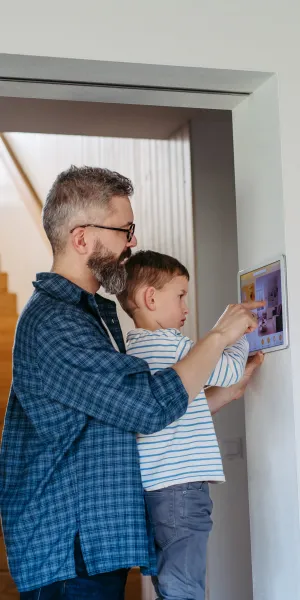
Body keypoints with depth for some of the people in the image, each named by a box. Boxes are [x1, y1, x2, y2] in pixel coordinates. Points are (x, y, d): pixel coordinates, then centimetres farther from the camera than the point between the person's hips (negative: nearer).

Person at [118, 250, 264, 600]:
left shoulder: (136, 348, 18)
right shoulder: (166, 343, -11)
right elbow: (228, 370, -4)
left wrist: (227, 391, 19)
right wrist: (239, 336, 14)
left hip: (158, 484, 10)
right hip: (180, 484, -10)